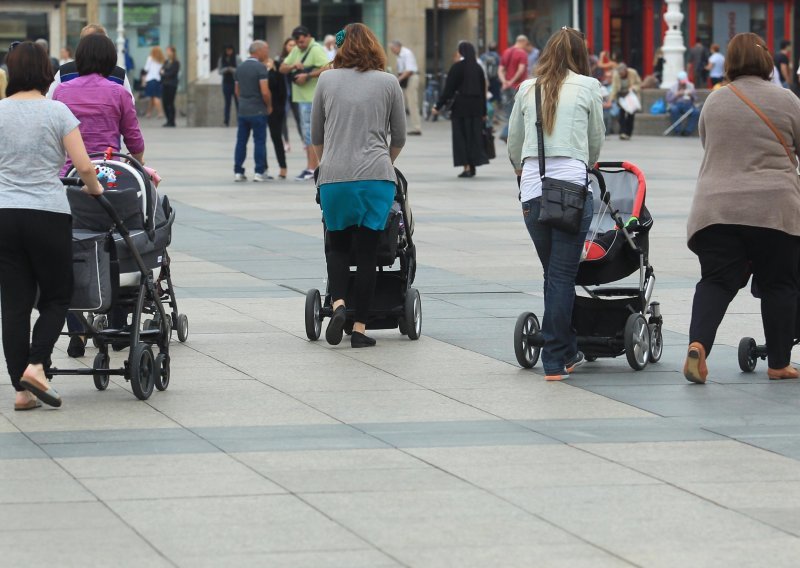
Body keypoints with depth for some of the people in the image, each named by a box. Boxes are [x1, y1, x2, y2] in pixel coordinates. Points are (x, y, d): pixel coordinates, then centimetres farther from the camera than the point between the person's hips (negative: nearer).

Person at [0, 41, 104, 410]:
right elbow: (84, 166, -6)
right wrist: (94, 188, 14)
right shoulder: (57, 112, -3)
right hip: (48, 214, -2)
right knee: (56, 296, 11)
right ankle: (36, 365, -8)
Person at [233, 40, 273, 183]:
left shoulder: (240, 68, 10)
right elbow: (265, 92, -19)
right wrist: (269, 106, -4)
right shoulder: (260, 68, -13)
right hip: (258, 111, -6)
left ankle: (238, 171, 8)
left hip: (243, 111, 6)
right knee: (259, 141, 0)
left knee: (241, 141, 8)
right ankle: (259, 172, -2)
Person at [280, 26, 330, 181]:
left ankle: (311, 168, -10)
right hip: (300, 97, 9)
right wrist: (293, 66, -4)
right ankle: (315, 166, 18)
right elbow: (282, 68, 17)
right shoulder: (296, 51, 16)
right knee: (307, 133, 12)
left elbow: (327, 69, -23)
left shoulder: (316, 50, -10)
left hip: (312, 97, -9)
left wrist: (307, 75, -21)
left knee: (310, 133, -10)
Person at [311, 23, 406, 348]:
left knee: (338, 246, 16)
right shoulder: (388, 84, 5)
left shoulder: (327, 80, 7)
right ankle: (360, 328, 2)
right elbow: (399, 138, 13)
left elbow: (316, 136, 15)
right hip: (376, 177, -1)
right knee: (367, 251, 4)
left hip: (334, 178, 1)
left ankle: (338, 304, -8)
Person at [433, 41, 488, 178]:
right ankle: (472, 166, 9)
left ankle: (467, 167, -5)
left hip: (460, 106, -5)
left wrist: (438, 106, -4)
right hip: (476, 107, 5)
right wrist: (484, 112, 18)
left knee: (461, 136, 1)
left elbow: (448, 89, -10)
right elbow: (483, 90, 12)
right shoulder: (477, 68, 7)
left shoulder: (457, 67, -8)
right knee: (474, 135, 10)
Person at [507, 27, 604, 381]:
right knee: (562, 275, -1)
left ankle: (568, 352, 20)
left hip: (532, 190, 3)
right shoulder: (588, 87, 5)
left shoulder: (527, 89, 13)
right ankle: (555, 361, -2)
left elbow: (513, 144, 20)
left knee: (555, 274, 14)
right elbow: (596, 142, 15)